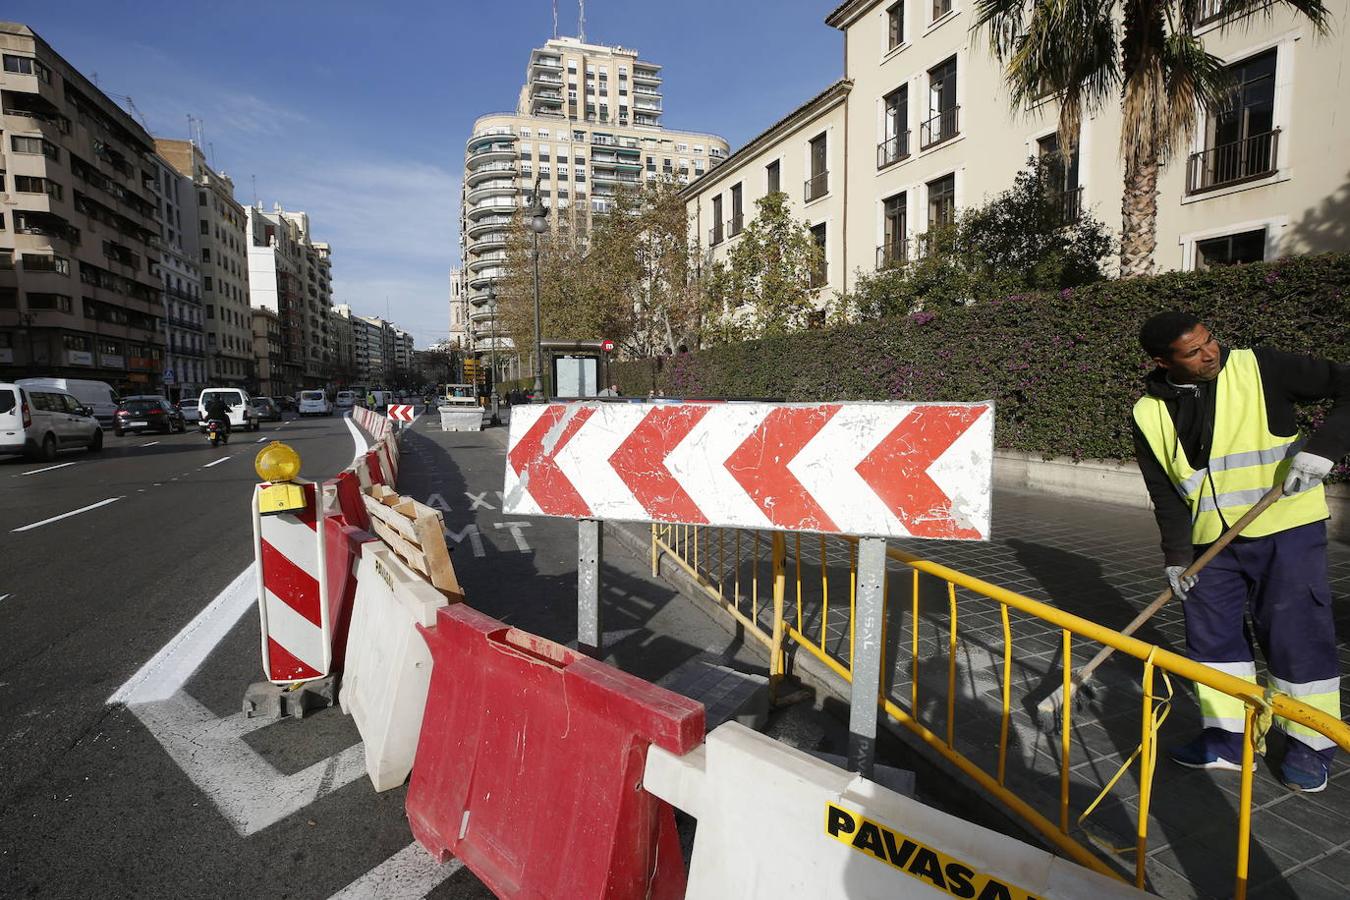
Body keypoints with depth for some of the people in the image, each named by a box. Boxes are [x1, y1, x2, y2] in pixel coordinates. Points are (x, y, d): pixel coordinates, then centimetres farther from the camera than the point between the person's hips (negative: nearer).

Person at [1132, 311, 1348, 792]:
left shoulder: (1259, 369, -9)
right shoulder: (1150, 414, -2)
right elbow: (1165, 494, 0)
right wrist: (1176, 556, -6)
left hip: (1286, 526, -3)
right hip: (1210, 541, 3)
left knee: (1295, 634, 3)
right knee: (1212, 637, 8)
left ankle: (1310, 746, 22)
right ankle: (1228, 739, 23)